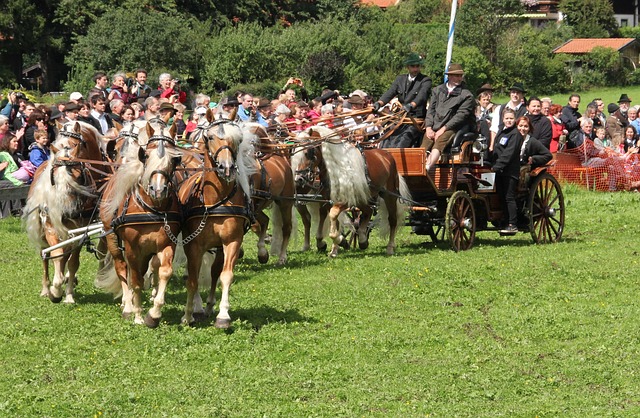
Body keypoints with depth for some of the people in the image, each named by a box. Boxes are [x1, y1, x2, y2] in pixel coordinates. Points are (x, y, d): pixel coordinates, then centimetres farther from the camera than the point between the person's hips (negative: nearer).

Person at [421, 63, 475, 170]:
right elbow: (431, 109, 15)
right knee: (424, 147, -21)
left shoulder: (466, 95, 4)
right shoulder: (438, 90, 19)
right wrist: (429, 127, -1)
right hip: (434, 128, 5)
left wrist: (443, 129, -12)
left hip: (450, 129, -5)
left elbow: (461, 115, -5)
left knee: (439, 142, -34)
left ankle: (427, 168, -51)